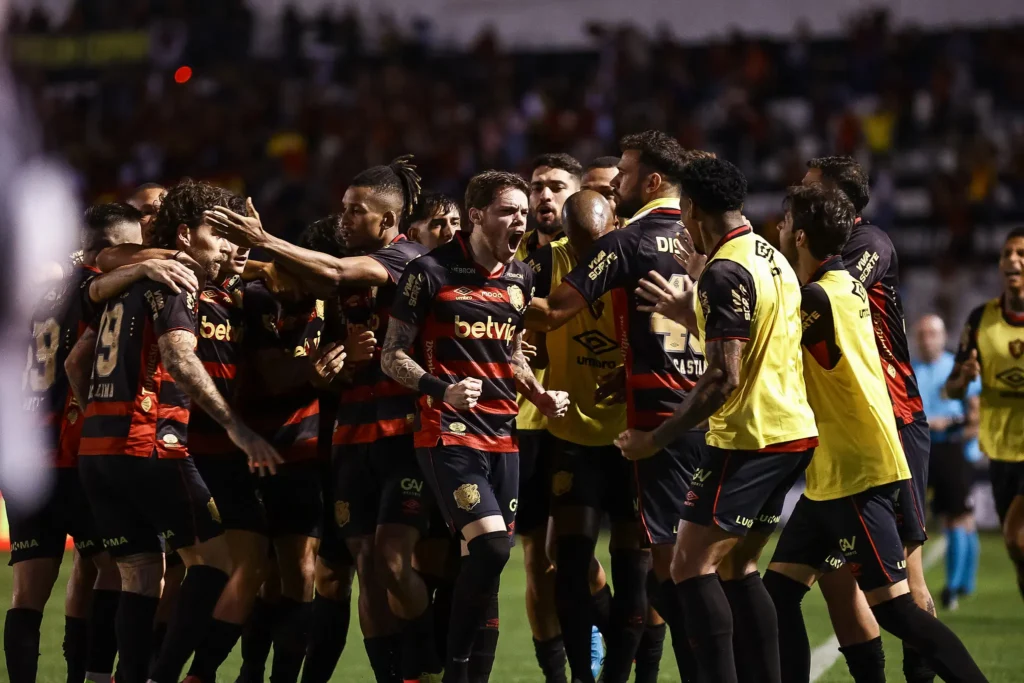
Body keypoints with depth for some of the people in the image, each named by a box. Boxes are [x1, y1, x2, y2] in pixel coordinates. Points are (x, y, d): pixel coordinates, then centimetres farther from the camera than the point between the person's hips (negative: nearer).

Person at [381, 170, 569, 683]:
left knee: (490, 560, 4)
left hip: (502, 436, 6)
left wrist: (541, 396, 8)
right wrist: (443, 388, -21)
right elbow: (392, 356, -5)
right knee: (490, 545, -21)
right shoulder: (431, 271, -8)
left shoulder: (521, 279, 12)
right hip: (448, 434, -6)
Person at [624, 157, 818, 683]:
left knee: (692, 566, -6)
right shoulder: (772, 259, 14)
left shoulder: (725, 272, -15)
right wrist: (684, 313, 32)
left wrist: (655, 438, -15)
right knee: (736, 567, 16)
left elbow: (723, 377, -21)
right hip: (794, 430, 9)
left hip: (749, 439, -9)